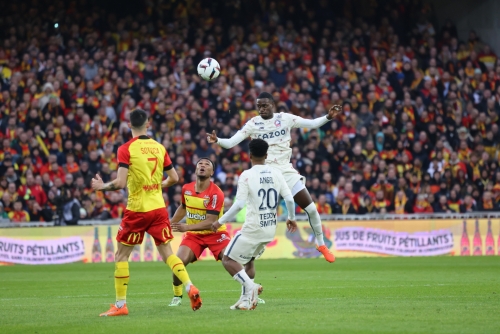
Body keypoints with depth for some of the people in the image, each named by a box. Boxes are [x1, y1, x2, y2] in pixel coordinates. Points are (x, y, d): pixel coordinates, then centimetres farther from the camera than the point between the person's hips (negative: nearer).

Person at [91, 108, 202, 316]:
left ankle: (120, 305, 7)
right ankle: (190, 288, -7)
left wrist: (102, 186, 1)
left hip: (137, 209, -4)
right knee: (167, 253, 11)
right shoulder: (159, 147, 4)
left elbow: (120, 183, -17)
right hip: (159, 208, 4)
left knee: (121, 255, 7)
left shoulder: (125, 149, -10)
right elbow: (174, 178, 8)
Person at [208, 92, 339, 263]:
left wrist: (328, 117, -15)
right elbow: (230, 142, -10)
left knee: (311, 208, 3)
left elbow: (312, 124, 1)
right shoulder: (253, 124, -5)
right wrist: (217, 140, -30)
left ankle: (321, 244, 22)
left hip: (286, 171, 2)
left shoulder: (286, 119, -1)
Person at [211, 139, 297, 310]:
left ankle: (250, 286, -18)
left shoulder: (247, 175, -11)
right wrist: (291, 218, 18)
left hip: (253, 228, -6)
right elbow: (289, 199, 0)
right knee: (248, 260, 25)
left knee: (228, 260, 3)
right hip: (270, 229, 6)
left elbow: (239, 204, -18)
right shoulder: (276, 173, 3)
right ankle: (246, 299, 17)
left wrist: (220, 221, -9)